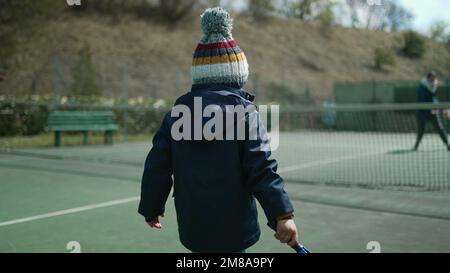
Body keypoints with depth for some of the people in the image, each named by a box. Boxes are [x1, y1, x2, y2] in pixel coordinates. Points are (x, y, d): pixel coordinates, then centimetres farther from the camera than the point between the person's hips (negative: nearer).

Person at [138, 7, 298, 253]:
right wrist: (282, 214, -17)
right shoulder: (244, 111, -10)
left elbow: (157, 168, 5)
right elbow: (261, 169, -17)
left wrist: (151, 208, 19)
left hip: (192, 228, 4)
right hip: (233, 229, -4)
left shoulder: (177, 113, 2)